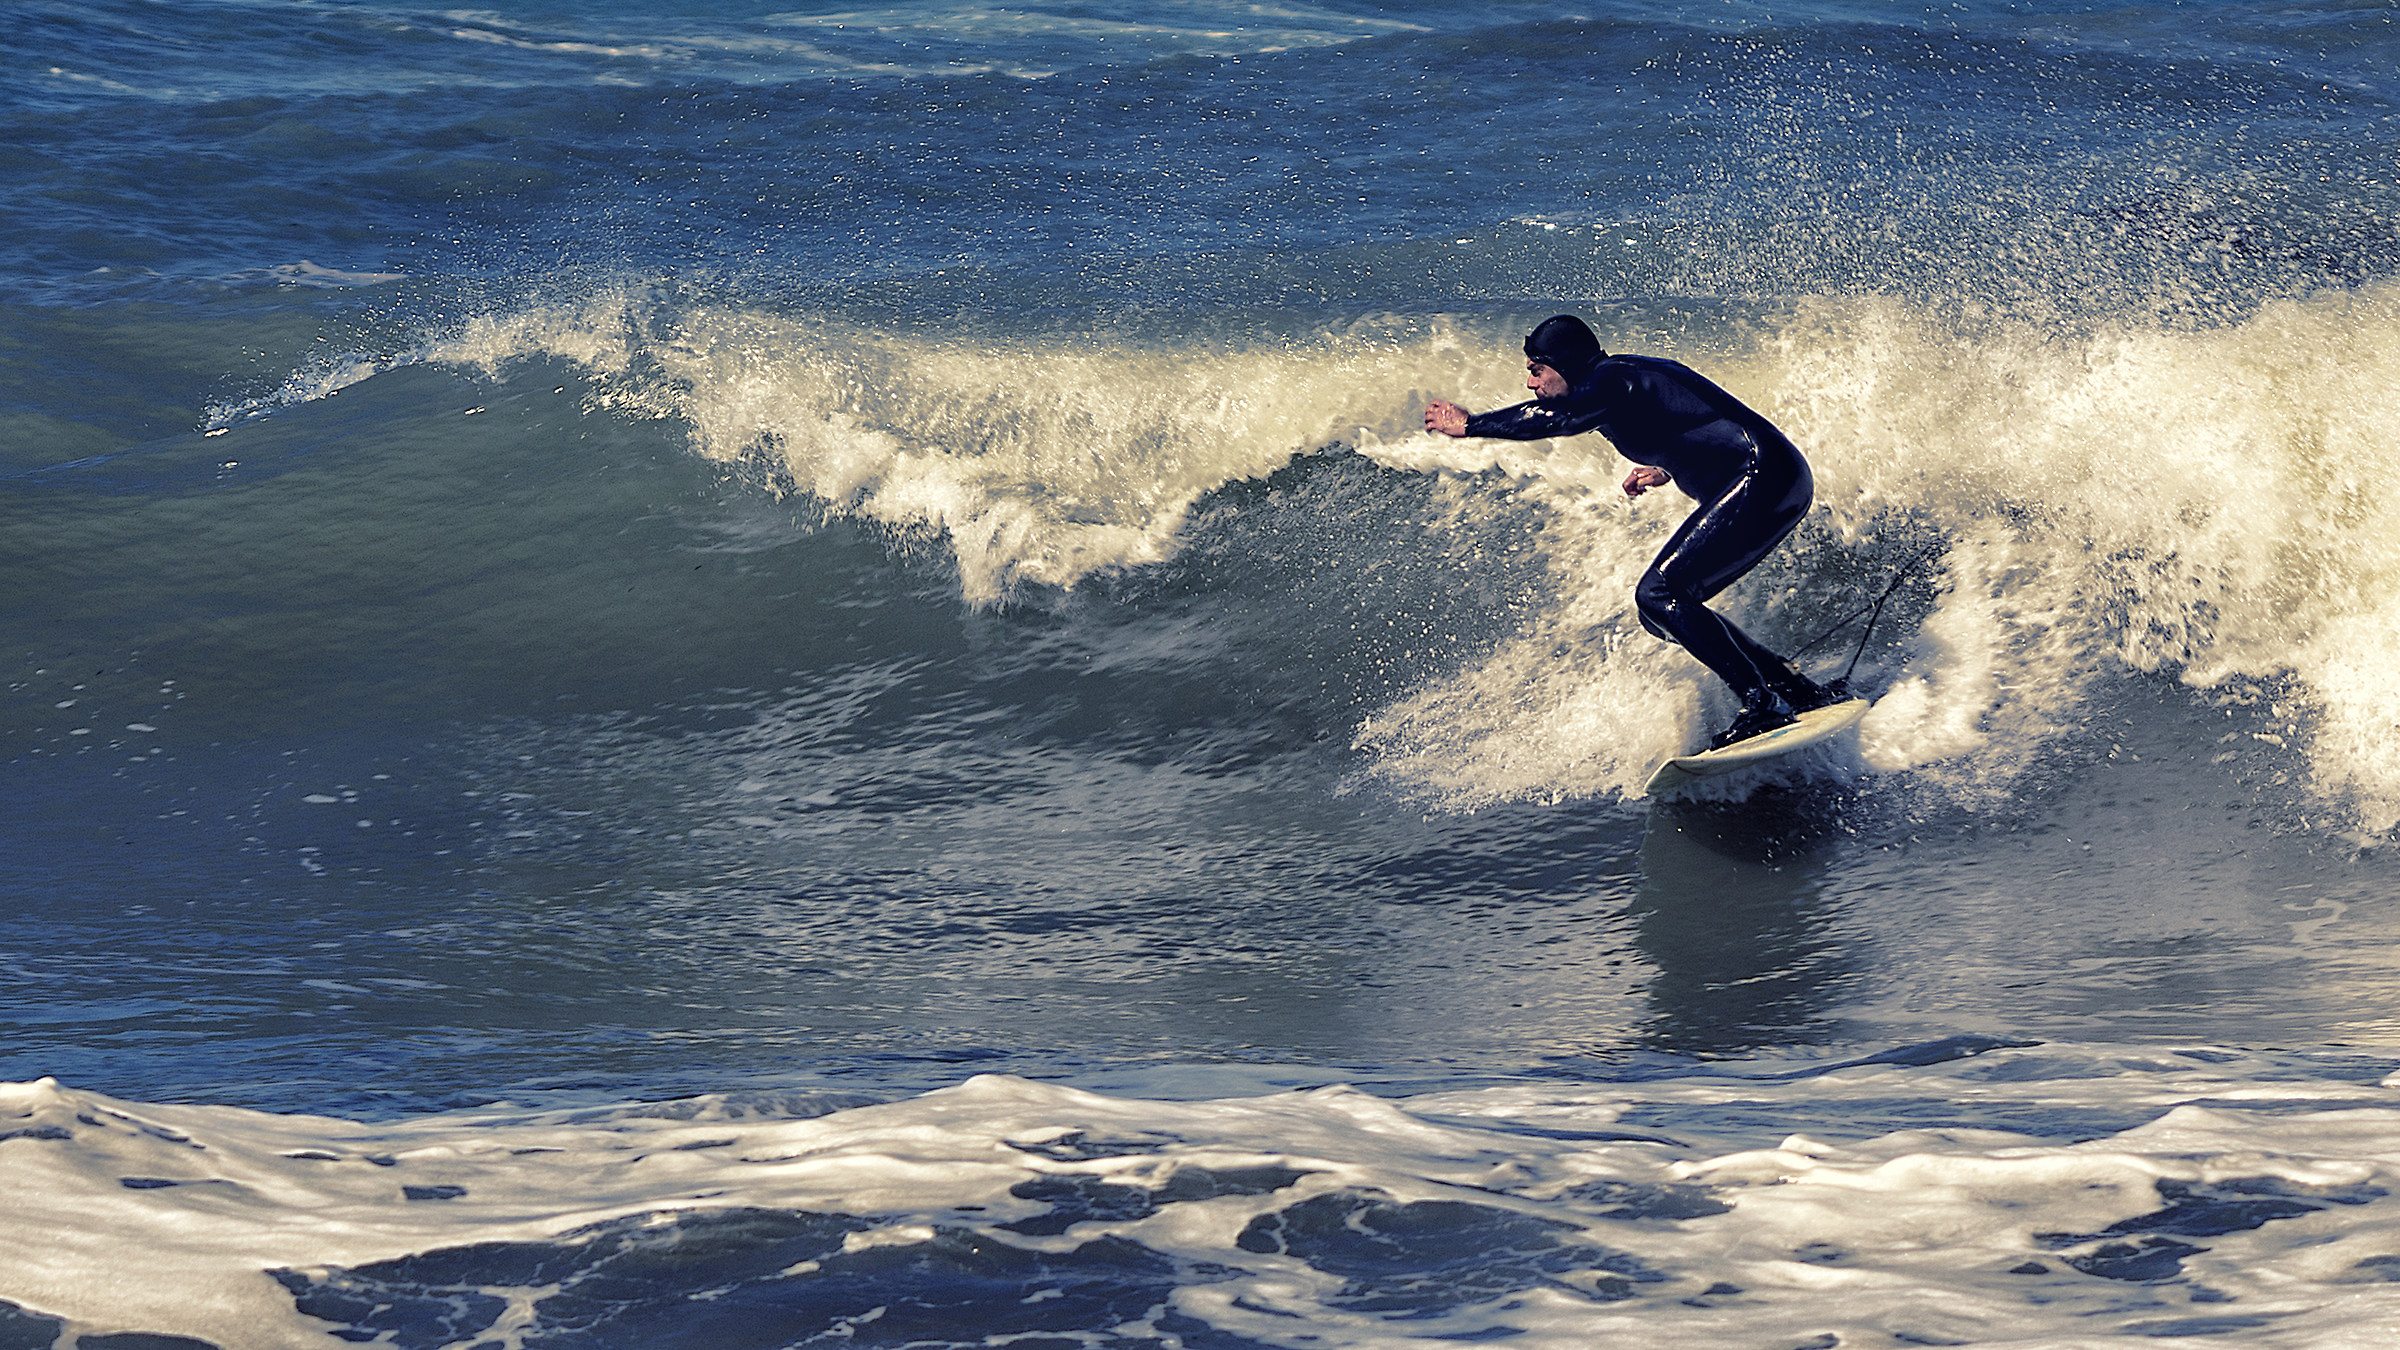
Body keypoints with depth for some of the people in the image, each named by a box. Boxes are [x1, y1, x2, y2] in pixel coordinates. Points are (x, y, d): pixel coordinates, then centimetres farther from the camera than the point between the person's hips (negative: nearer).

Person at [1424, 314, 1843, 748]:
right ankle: (1806, 692, 10)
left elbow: (1559, 418, -31)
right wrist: (1668, 469, 18)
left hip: (1765, 477, -11)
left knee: (1659, 596, -17)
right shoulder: (1629, 374, 18)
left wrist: (1470, 424, -23)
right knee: (1662, 610, 10)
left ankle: (1764, 702, -18)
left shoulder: (1613, 380, -12)